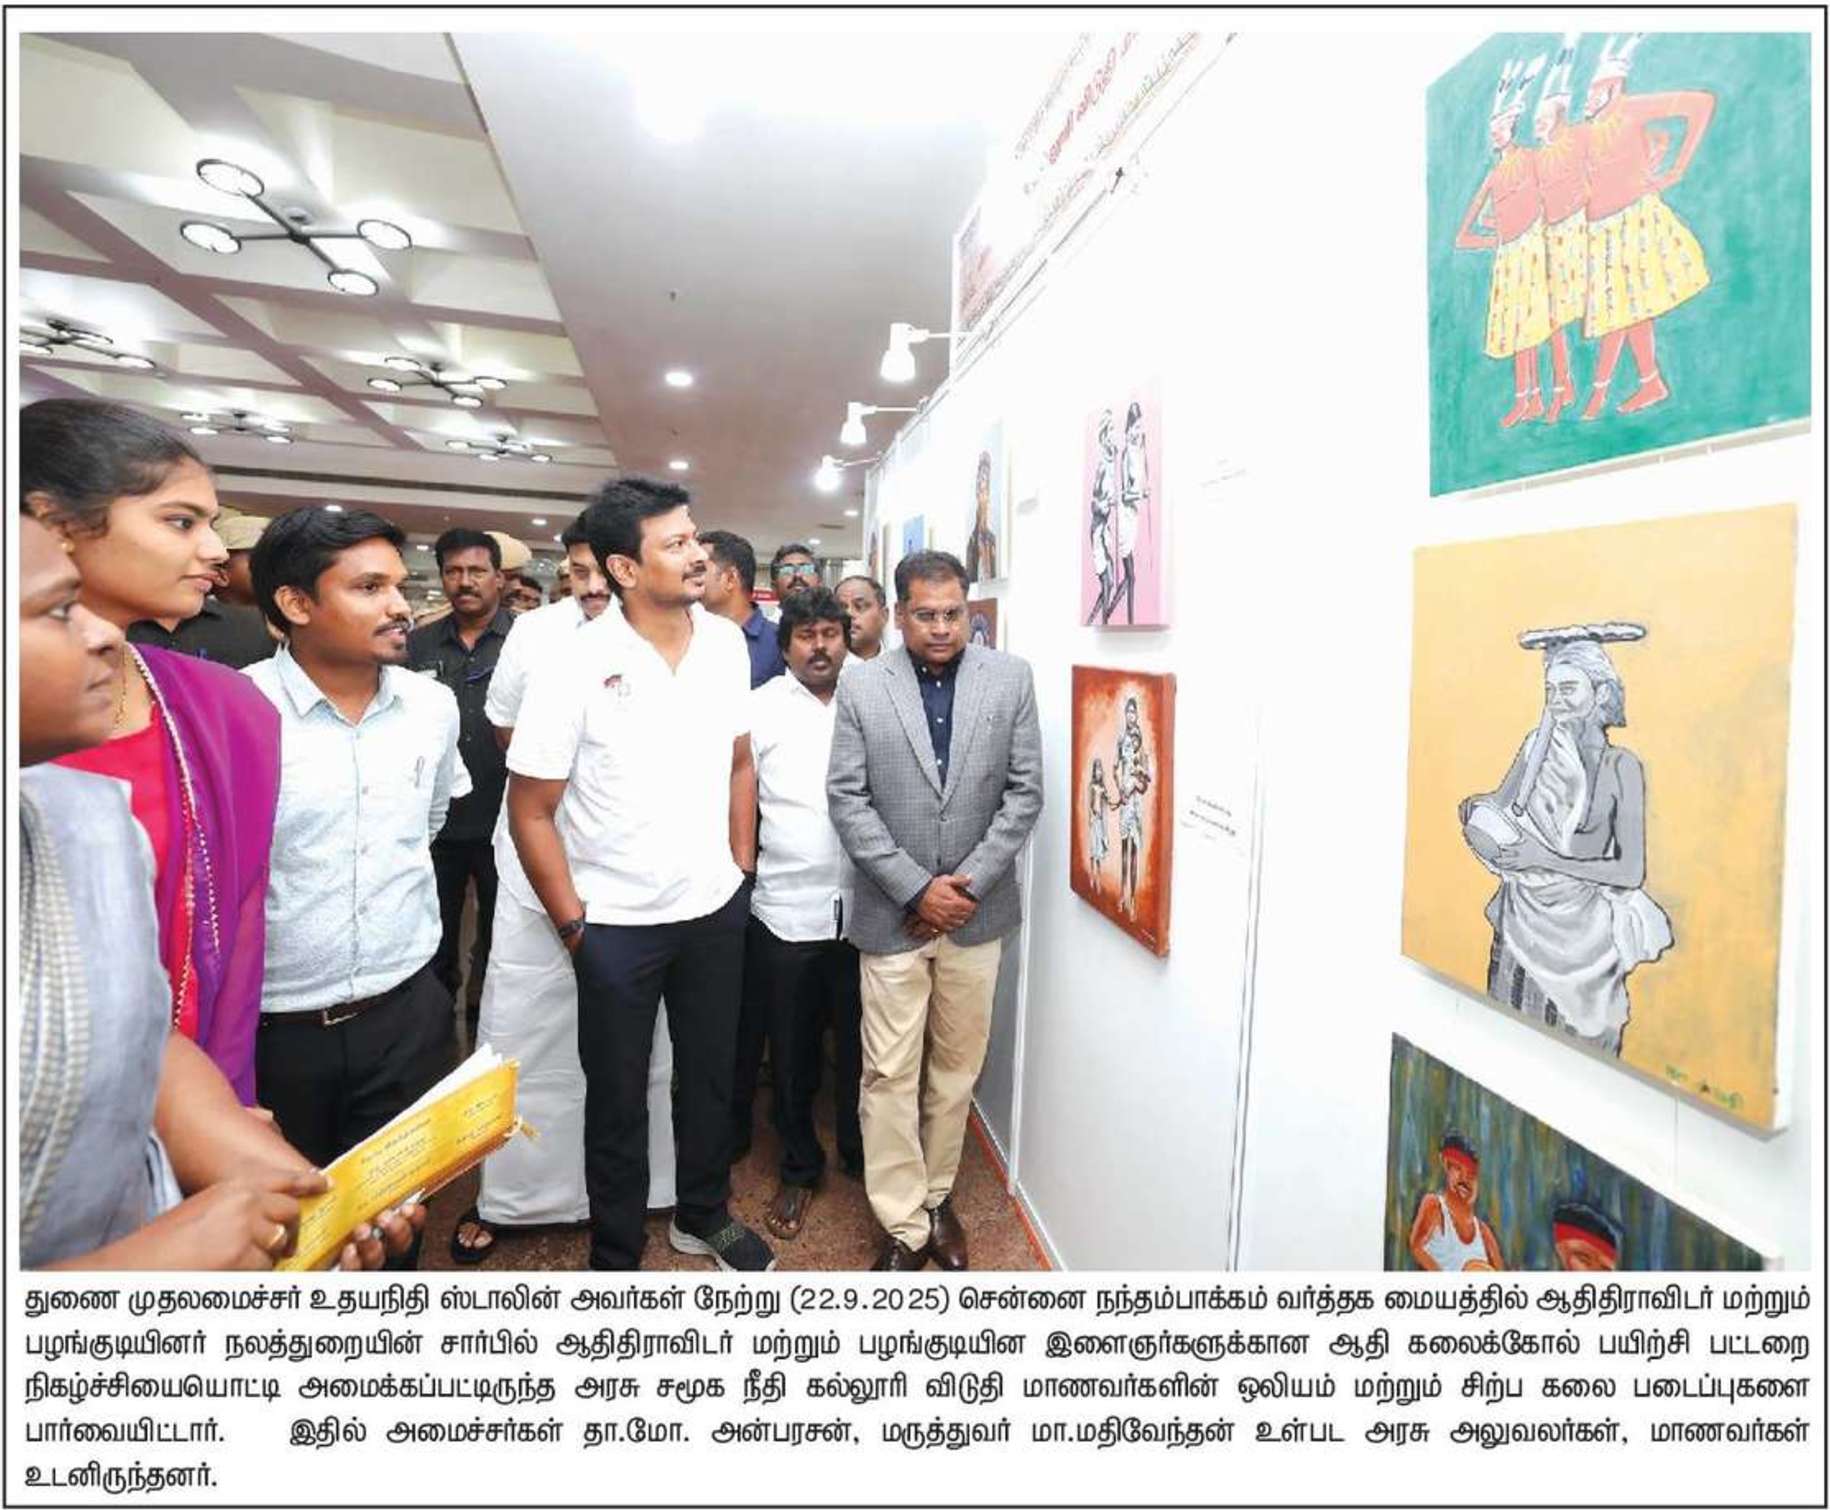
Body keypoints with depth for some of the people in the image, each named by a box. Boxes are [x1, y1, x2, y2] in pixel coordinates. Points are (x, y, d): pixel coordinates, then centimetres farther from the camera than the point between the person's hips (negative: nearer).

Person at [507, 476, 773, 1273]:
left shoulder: (726, 641, -4)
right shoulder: (575, 662, -17)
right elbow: (531, 811, -11)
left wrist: (742, 872, 5)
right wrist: (573, 925, -10)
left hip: (715, 909, 4)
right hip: (616, 924, -3)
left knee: (711, 1075, 19)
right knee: (617, 1098, 14)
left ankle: (703, 1215, 44)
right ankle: (615, 1256, 37)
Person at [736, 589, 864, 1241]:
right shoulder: (760, 707, 1)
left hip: (865, 905, 1)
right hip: (786, 908, -1)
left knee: (860, 1043, 13)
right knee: (792, 1047, 13)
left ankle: (862, 1156, 36)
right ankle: (799, 1168, 33)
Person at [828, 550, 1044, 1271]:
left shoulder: (1011, 678, 0)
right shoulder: (862, 686, -3)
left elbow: (1025, 790, -1)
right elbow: (847, 800, -6)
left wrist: (971, 883, -9)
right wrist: (917, 888, -11)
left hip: (977, 908, 2)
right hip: (891, 912, -1)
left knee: (956, 1068, 14)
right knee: (890, 1075, 4)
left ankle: (937, 1196, 34)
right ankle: (903, 1224, 20)